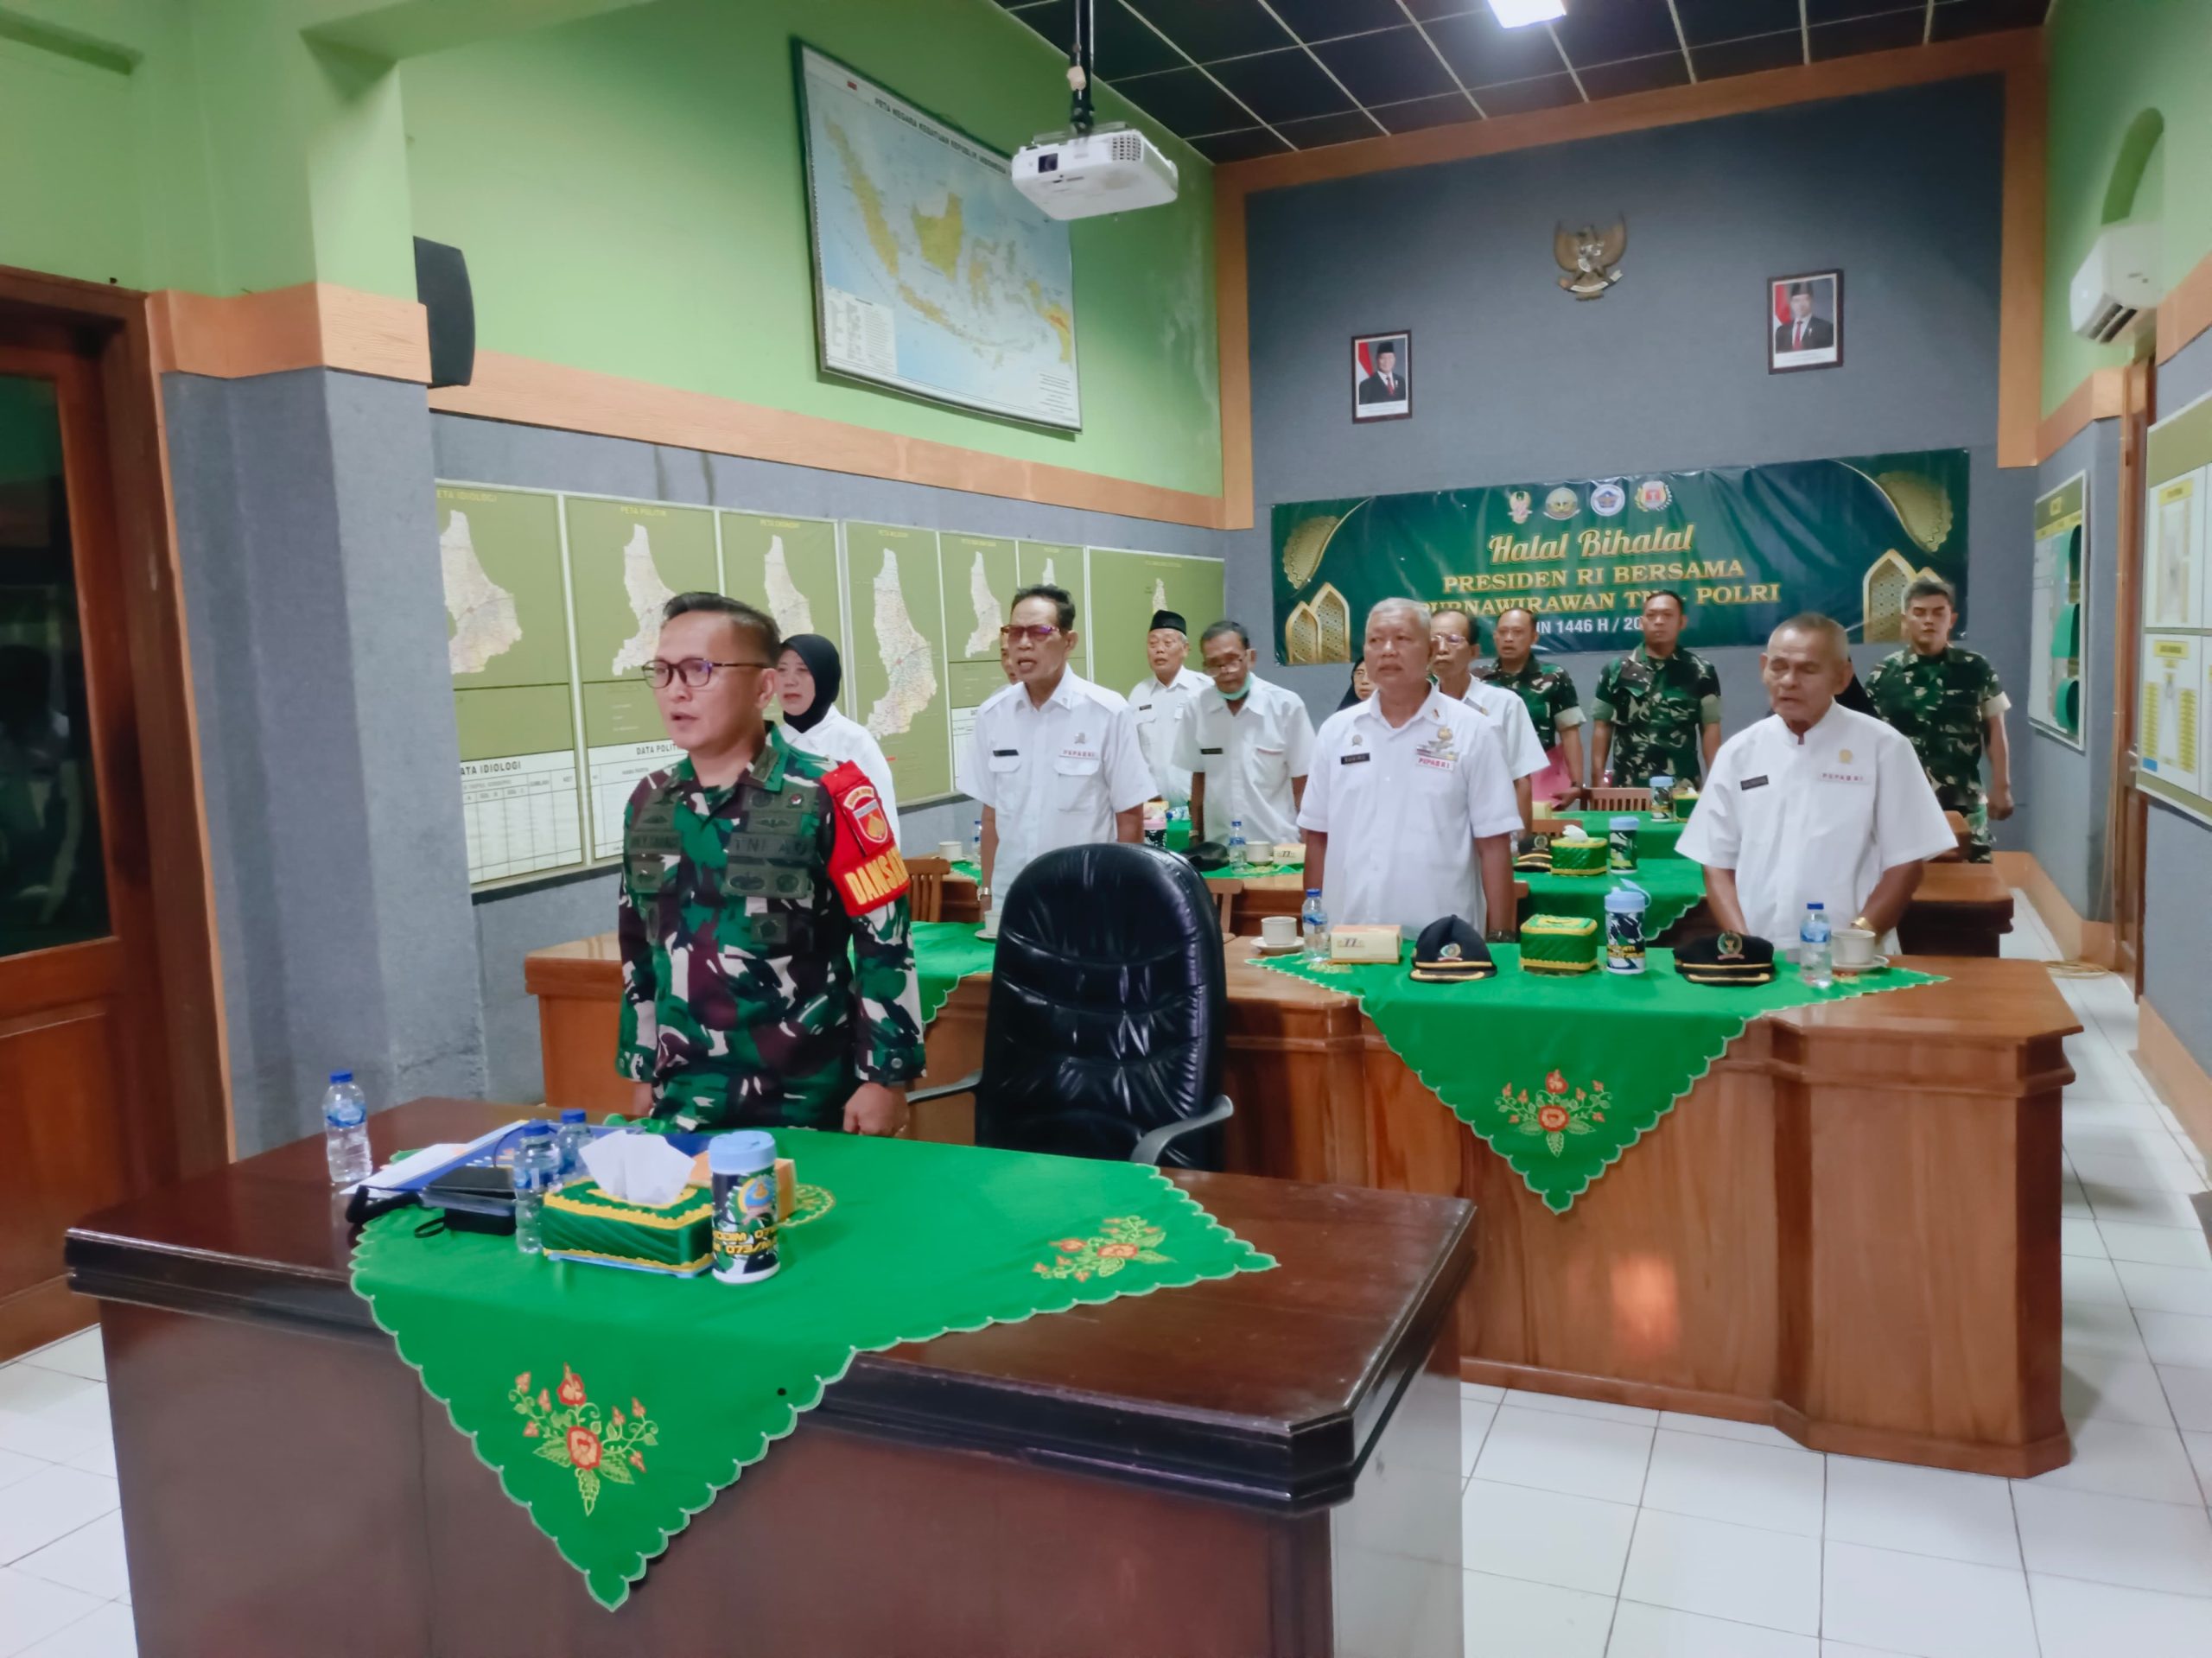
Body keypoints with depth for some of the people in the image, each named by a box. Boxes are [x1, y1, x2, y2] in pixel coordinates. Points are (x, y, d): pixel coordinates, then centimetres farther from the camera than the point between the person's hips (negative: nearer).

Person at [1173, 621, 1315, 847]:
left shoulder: (1286, 705, -10)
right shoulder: (1197, 707, -2)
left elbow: (1302, 784, -4)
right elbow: (1199, 776, 8)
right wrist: (1196, 835, 9)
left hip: (1278, 843, -2)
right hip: (1219, 844, 2)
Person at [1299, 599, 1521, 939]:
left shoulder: (1470, 730, -2)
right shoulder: (1335, 730, 6)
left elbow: (1493, 843, -3)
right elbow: (1318, 837, 10)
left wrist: (1499, 936, -6)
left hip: (1442, 940, -2)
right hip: (1349, 936, 3)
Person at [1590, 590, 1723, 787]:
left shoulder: (1701, 672, 5)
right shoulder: (1616, 670, 6)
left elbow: (1710, 728, 5)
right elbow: (1602, 726, 6)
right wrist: (1598, 777, -2)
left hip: (1683, 787, 0)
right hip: (1629, 787, 0)